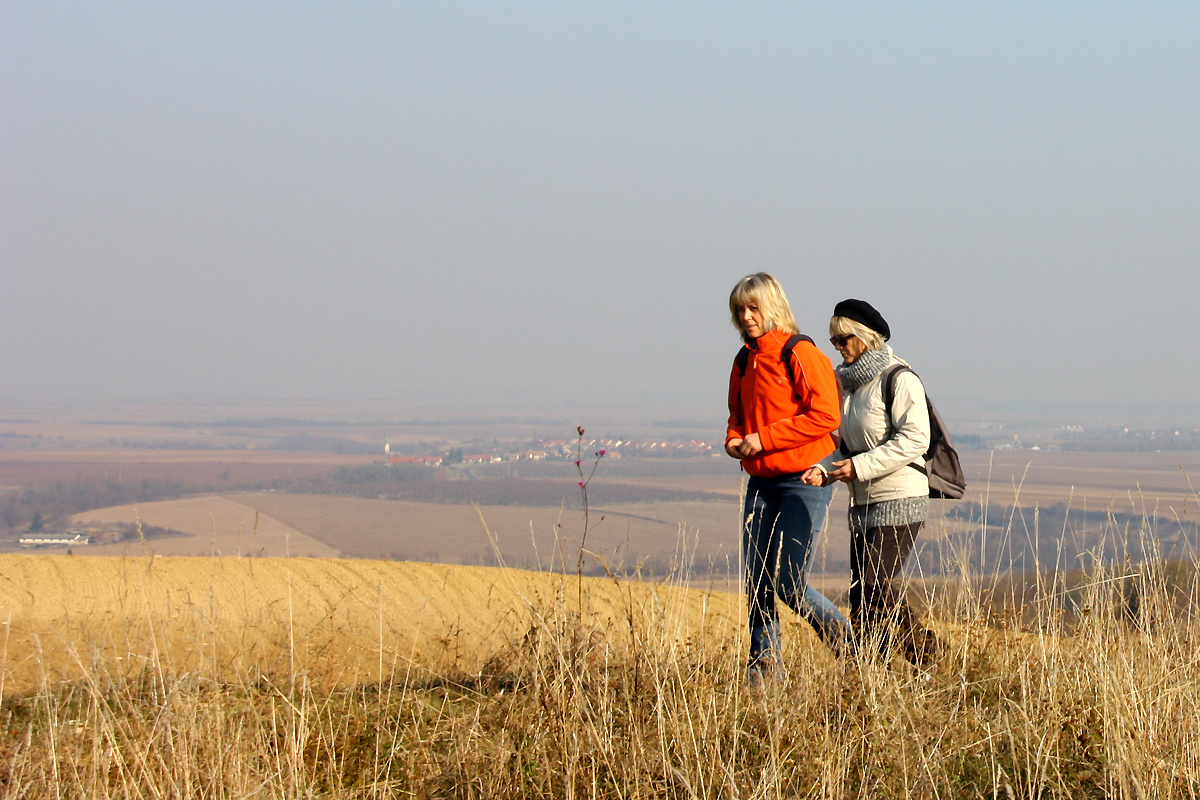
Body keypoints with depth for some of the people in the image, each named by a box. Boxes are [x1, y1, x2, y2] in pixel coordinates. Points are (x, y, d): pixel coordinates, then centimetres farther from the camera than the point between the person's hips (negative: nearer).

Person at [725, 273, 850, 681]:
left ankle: (843, 637, 10)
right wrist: (734, 439, 4)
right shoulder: (744, 361, 13)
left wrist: (765, 438, -17)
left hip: (804, 481, -7)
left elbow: (826, 415, -18)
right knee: (756, 581, 2)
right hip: (761, 483, 7)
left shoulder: (800, 354, -10)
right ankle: (765, 660, 12)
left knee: (787, 582, -11)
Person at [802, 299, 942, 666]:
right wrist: (824, 470, 0)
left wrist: (860, 466, -21)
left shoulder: (899, 380, -10)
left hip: (900, 500, -9)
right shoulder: (849, 382, 16)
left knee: (874, 584, -16)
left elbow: (914, 439, -18)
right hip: (864, 505, 9)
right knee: (861, 594, 3)